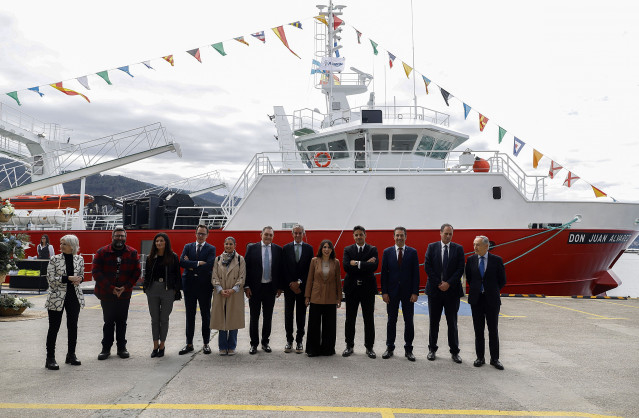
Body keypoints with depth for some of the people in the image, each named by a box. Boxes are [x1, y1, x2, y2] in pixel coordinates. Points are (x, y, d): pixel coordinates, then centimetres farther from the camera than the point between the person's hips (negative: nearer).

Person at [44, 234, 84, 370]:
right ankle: (50, 358, 8)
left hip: (75, 297, 3)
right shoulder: (54, 260, -5)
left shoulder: (79, 259, 4)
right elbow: (50, 279, -11)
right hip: (57, 297, -3)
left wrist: (79, 279, -7)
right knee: (54, 327, 1)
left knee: (73, 326, 10)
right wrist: (68, 278, -20)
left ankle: (71, 355, 23)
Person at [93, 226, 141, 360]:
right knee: (108, 322, 6)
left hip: (124, 294, 1)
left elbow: (136, 273, 2)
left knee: (122, 322, 9)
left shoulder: (132, 253, 2)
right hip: (106, 294, -1)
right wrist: (111, 288, -14)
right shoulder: (102, 252, -4)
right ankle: (106, 348, 17)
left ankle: (122, 347, 20)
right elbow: (96, 272, -8)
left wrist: (125, 287, -11)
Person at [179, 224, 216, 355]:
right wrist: (198, 263, -15)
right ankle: (189, 344, 17)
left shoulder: (211, 249, 0)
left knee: (205, 315, 6)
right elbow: (182, 262, -7)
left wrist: (191, 265, -11)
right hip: (189, 284, 2)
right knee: (190, 315, 9)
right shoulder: (188, 247, 9)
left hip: (204, 285, -2)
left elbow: (209, 265, -15)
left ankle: (206, 343, 15)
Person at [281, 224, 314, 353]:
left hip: (302, 286, 0)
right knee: (288, 314, 5)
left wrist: (299, 282, -9)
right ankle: (289, 340, 14)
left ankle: (299, 341, 12)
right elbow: (284, 268, 0)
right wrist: (291, 284, -8)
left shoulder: (309, 248, 3)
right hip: (289, 287, 1)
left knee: (301, 314, 4)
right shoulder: (286, 248, 4)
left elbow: (310, 268, -1)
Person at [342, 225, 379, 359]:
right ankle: (349, 345, 20)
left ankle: (369, 347, 16)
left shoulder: (372, 250, 1)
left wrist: (358, 264, -18)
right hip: (351, 288, 1)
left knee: (369, 319, 5)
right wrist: (366, 264, -16)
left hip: (367, 288, -1)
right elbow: (346, 267, -12)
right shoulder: (348, 250, 4)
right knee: (350, 319, 8)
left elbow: (374, 266, -15)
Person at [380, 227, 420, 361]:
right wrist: (384, 292, -4)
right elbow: (384, 273, 2)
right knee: (391, 320, 8)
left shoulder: (413, 252, 1)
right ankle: (389, 348, 18)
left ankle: (408, 349, 15)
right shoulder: (387, 252, 3)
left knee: (409, 321, 5)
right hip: (392, 292, 0)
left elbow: (416, 274, -1)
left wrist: (415, 292, -7)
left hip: (408, 292, 0)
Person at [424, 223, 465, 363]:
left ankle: (454, 351, 14)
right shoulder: (432, 247, 3)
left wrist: (448, 283, -12)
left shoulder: (458, 249, 3)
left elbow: (460, 269, -2)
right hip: (435, 289, 0)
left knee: (452, 323, 5)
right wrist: (439, 283, -9)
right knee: (434, 322, 8)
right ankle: (432, 349, 20)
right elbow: (427, 266, -2)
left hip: (452, 290, 0)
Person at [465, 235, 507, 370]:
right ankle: (480, 357, 17)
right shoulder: (471, 260, 1)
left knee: (493, 330, 4)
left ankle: (495, 359, 14)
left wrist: (493, 291, 5)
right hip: (476, 299, 2)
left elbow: (502, 280, 4)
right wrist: (475, 290, 10)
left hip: (492, 299, -2)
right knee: (478, 330, 8)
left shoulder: (497, 260, -5)